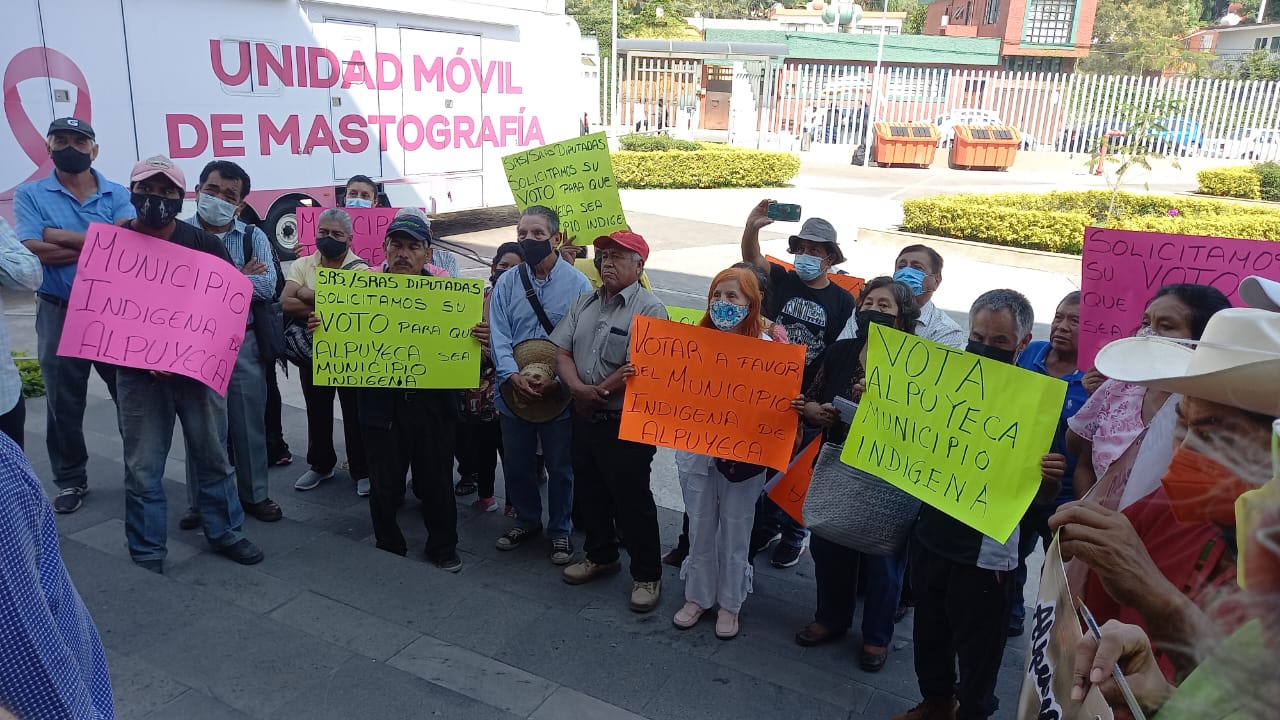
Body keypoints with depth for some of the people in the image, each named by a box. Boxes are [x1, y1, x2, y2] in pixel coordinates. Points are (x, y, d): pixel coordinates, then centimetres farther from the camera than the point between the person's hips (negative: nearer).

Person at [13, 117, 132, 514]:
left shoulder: (118, 195, 3)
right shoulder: (30, 195, 1)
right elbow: (34, 251, -13)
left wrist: (60, 236, -15)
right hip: (59, 314, 0)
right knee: (64, 403, 10)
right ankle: (71, 480, 24)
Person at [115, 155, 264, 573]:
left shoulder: (204, 244, -1)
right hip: (139, 372, -1)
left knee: (212, 454, 13)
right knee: (143, 467, 6)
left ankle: (224, 531, 29)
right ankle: (146, 555, 19)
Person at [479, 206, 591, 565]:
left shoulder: (577, 284, -7)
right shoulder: (507, 282, 1)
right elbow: (499, 336, -6)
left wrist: (555, 380, -21)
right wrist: (513, 376, -22)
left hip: (559, 395, -3)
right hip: (513, 393, 3)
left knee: (560, 467, 11)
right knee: (516, 464, 17)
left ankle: (560, 530, 31)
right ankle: (527, 521, 40)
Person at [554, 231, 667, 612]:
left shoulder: (649, 309, -12)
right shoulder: (584, 304, 10)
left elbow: (638, 369, -21)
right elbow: (560, 352, 3)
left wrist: (599, 391, -12)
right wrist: (579, 388, -15)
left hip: (626, 423, -7)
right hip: (585, 418, 7)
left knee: (632, 501, 2)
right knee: (589, 492, 19)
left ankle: (647, 575, 18)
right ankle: (600, 555, 39)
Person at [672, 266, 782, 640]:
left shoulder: (764, 346, -9)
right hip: (696, 448, 3)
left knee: (734, 531, 11)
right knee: (700, 528, 16)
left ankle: (729, 603, 30)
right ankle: (697, 596, 34)